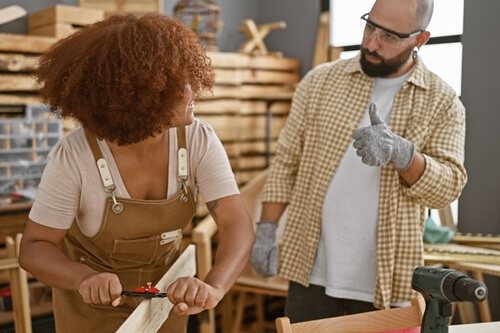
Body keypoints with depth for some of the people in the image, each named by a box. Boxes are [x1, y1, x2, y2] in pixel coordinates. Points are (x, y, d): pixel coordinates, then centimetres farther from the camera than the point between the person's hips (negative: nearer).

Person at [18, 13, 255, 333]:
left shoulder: (199, 140, -22)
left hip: (165, 290, 3)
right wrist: (86, 277, -40)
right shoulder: (74, 157, -28)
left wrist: (213, 287, -45)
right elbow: (36, 246, -20)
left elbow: (238, 225, -26)